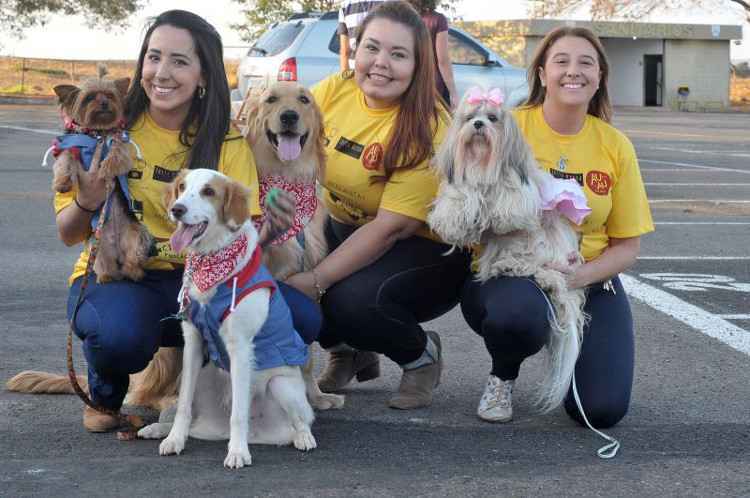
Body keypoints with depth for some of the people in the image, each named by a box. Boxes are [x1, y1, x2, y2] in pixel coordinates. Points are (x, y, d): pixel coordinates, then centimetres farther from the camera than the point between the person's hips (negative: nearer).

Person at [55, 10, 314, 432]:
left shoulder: (227, 143, 0)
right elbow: (68, 235, -3)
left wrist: (269, 231, -27)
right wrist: (86, 204, -25)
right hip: (114, 275, -2)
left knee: (301, 315, -21)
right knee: (122, 333, -38)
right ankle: (105, 393, -1)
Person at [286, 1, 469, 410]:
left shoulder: (426, 130, -22)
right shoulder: (333, 91, -6)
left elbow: (390, 228, -26)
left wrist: (315, 281, -30)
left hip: (424, 250, -6)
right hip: (341, 230, 6)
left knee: (353, 299, -32)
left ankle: (421, 354, 1)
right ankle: (348, 351, 9)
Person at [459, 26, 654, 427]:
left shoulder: (615, 146, 1)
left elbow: (627, 246, 5)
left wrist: (583, 275, -16)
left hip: (588, 279, 3)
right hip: (507, 272, -2)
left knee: (603, 409, -17)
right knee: (519, 314, -40)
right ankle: (502, 377, -2)